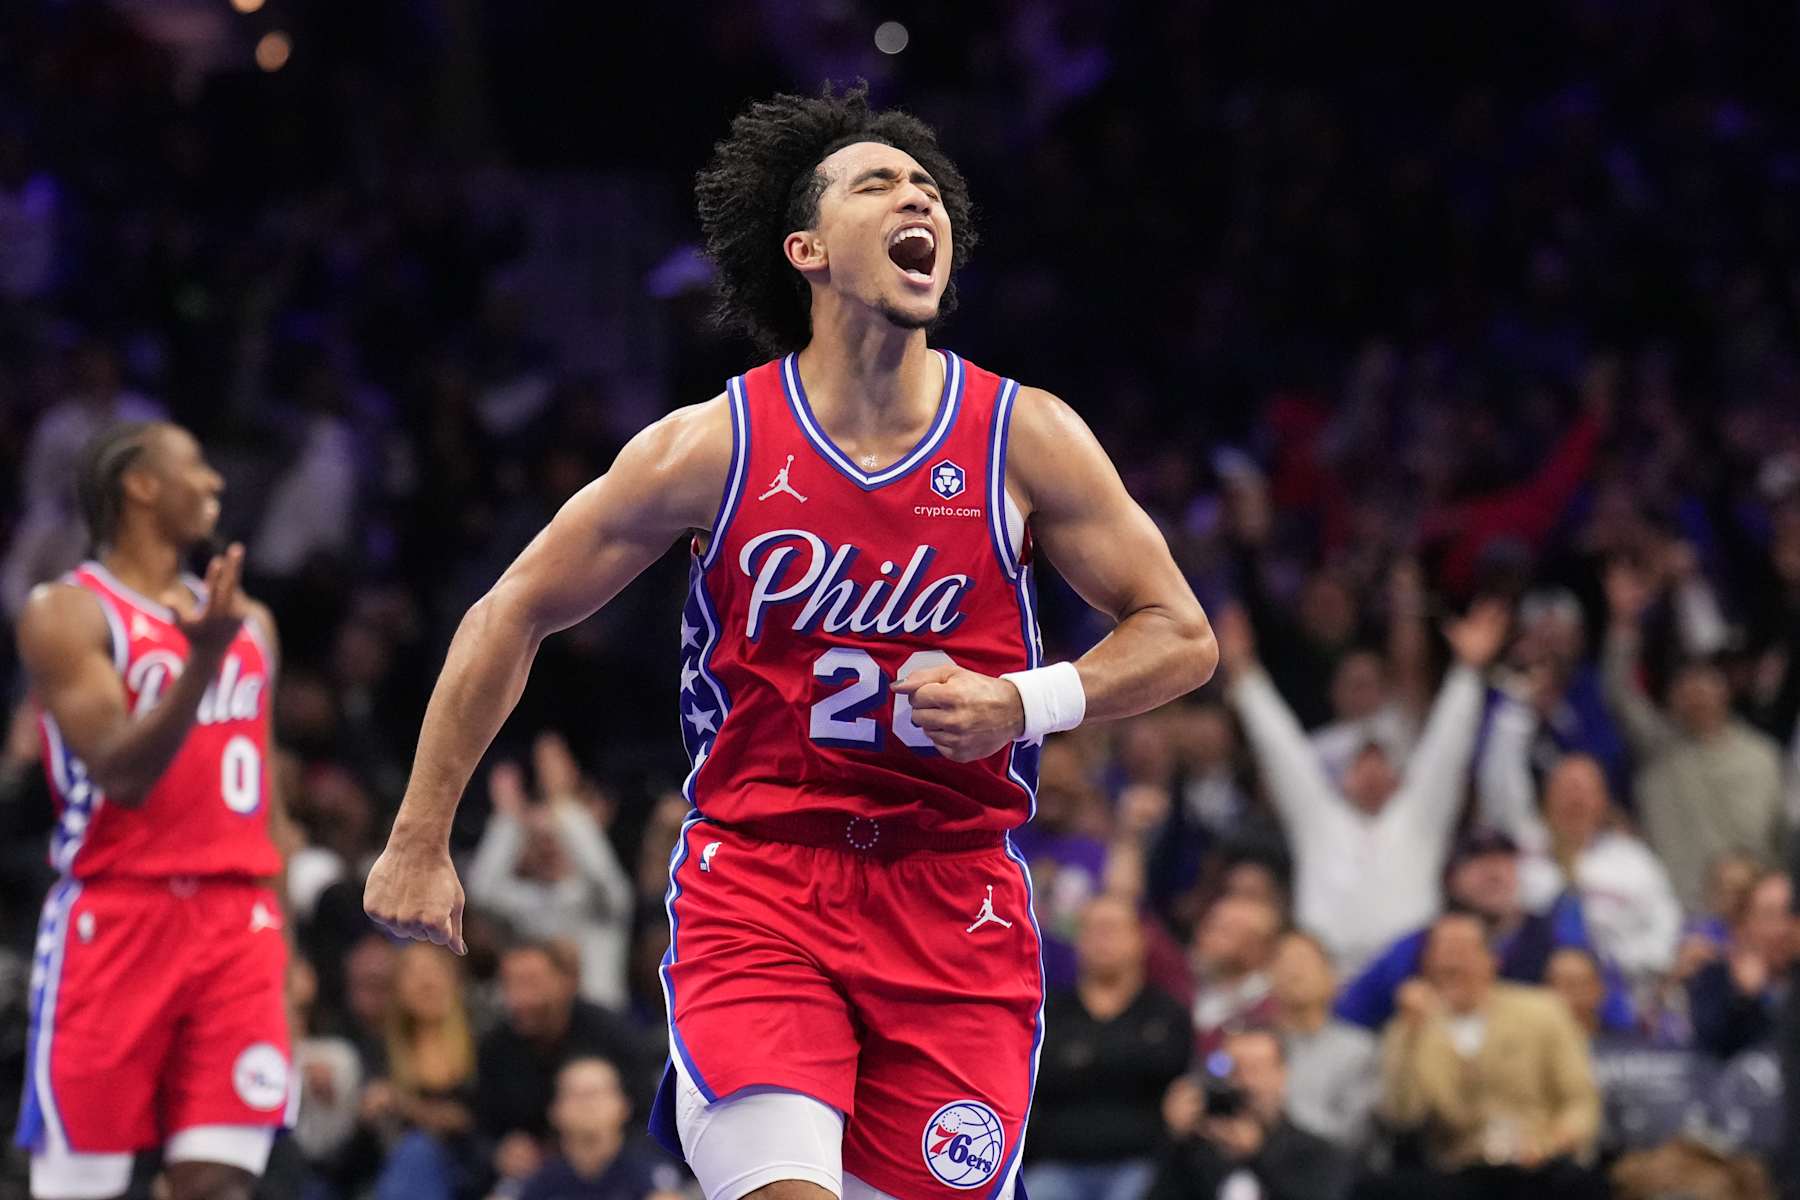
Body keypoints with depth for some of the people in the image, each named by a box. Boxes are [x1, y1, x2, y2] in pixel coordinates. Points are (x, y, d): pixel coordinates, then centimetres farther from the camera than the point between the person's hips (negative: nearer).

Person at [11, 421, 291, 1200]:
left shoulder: (248, 622, 16)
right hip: (118, 916, -5)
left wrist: (282, 938, 15)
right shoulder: (67, 615, -5)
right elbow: (121, 772, -16)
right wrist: (202, 660, -28)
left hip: (235, 919, 5)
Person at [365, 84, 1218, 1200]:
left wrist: (1025, 702, -13)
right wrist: (420, 842, 6)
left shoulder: (1025, 438, -3)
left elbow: (1182, 637, 5)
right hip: (755, 885, -2)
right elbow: (514, 615, 5)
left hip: (953, 897, 2)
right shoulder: (714, 446, -6)